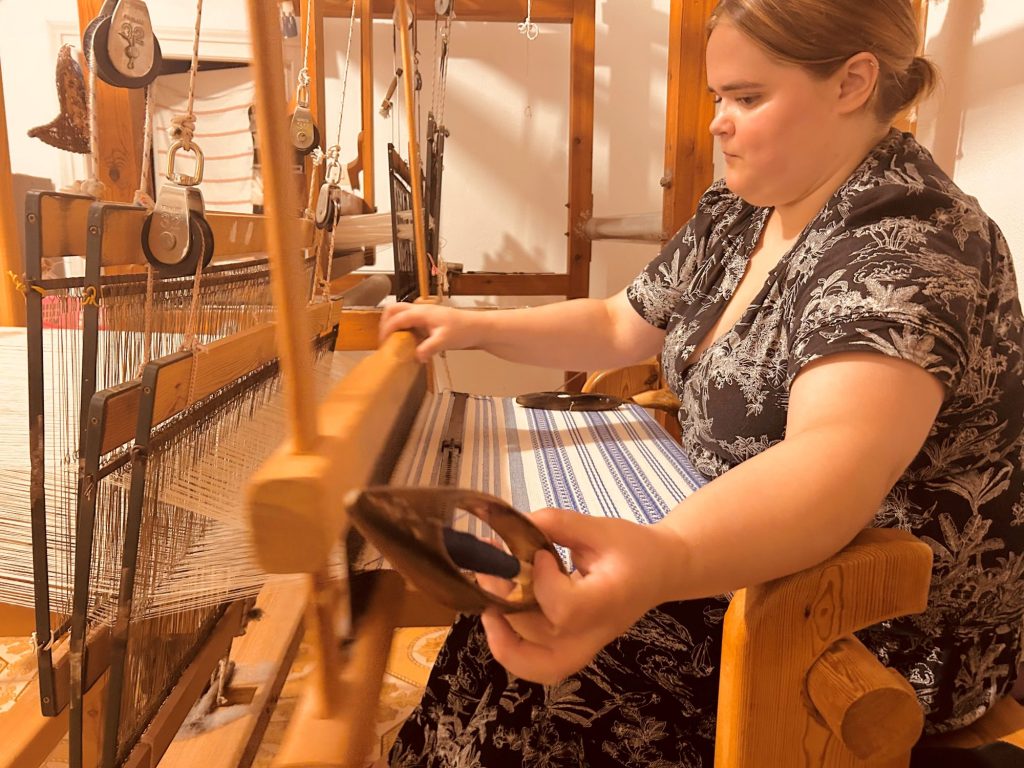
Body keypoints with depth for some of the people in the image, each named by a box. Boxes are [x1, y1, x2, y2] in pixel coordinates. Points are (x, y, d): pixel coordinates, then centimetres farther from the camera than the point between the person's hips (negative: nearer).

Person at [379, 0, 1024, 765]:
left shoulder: (910, 246, -26)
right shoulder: (740, 216, 2)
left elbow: (837, 458, -43)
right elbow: (620, 326, 10)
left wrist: (661, 563, -62)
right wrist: (475, 327, -1)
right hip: (766, 566, 7)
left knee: (523, 698, -11)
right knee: (504, 630, 0)